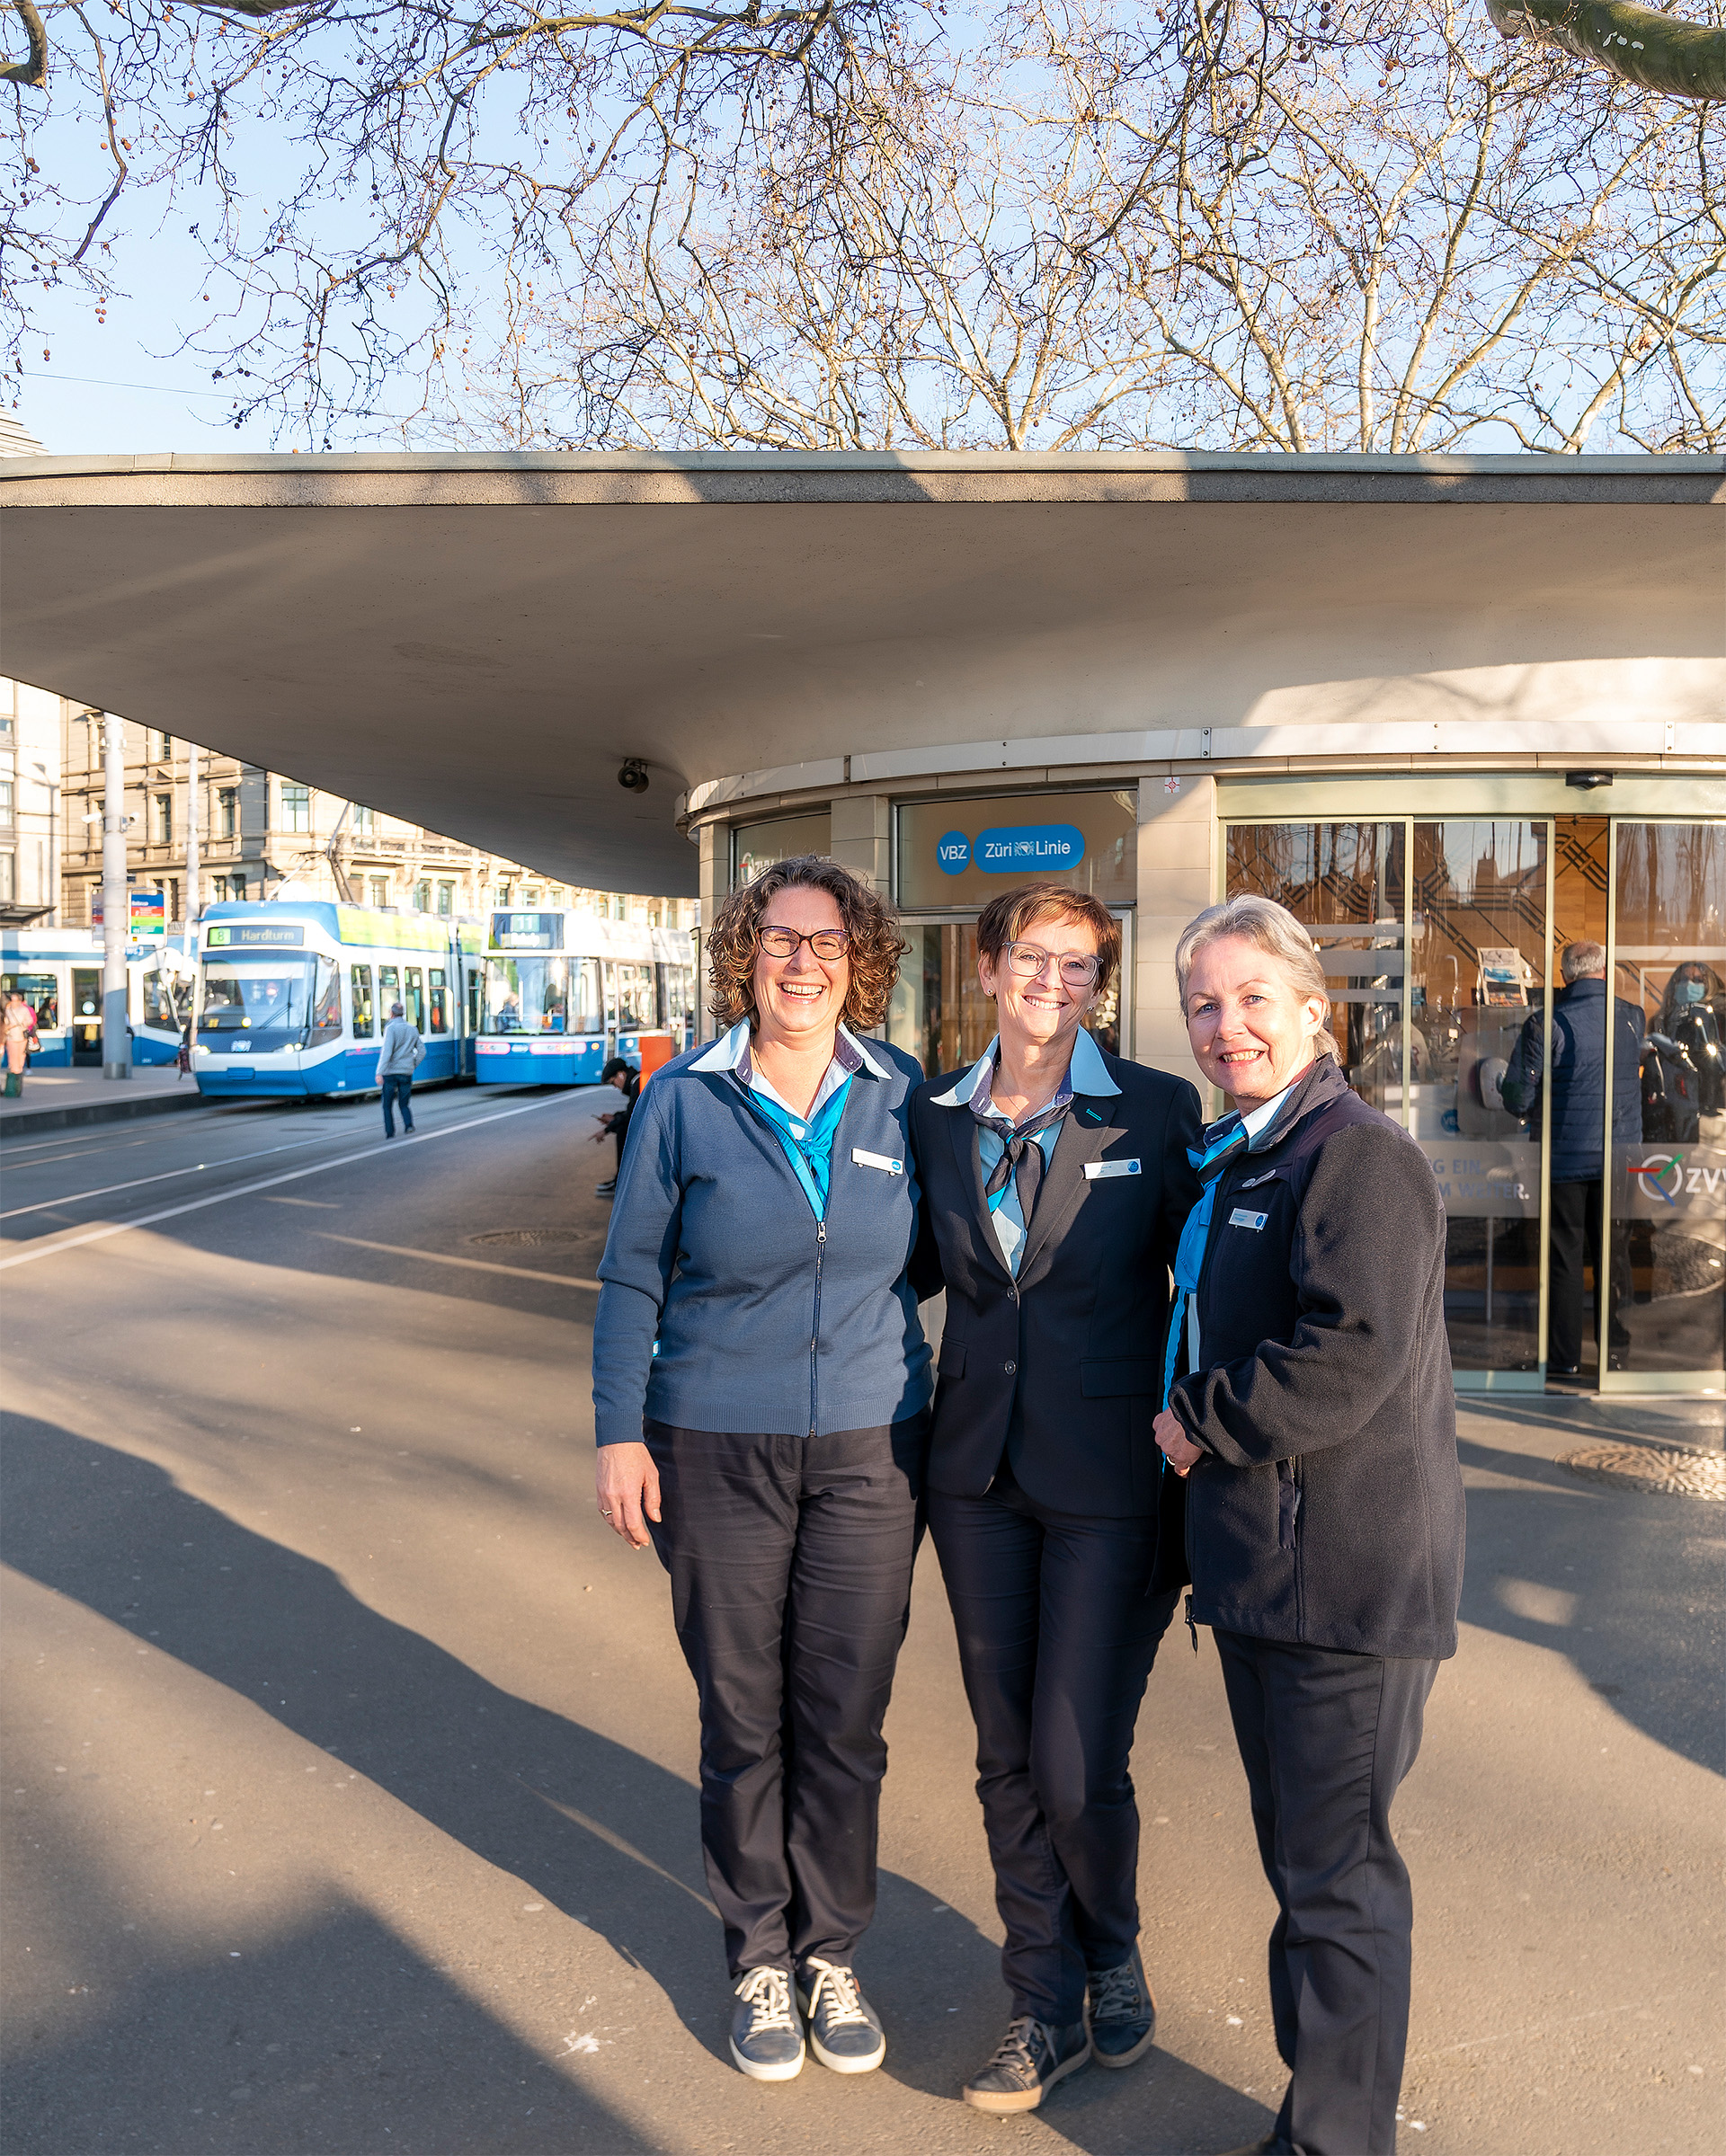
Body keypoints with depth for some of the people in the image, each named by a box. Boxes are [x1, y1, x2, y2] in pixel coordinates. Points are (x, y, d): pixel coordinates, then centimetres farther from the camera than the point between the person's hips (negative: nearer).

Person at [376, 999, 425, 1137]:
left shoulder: (391, 1028, -8)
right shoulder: (413, 1030, 9)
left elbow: (387, 1052, -17)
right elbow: (422, 1051, 11)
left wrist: (380, 1072, -19)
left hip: (391, 1071, -4)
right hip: (406, 1072, 4)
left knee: (387, 1105, 8)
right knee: (403, 1104, 12)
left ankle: (390, 1132, 4)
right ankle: (408, 1123, -13)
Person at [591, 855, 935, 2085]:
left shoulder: (902, 1098, 0)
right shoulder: (686, 1099, -4)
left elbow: (934, 1260, 9)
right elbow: (633, 1275, 1)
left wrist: (952, 1426, 5)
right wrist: (621, 1432, -4)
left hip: (870, 1452, 1)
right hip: (718, 1453, -1)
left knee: (845, 1720, 10)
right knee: (743, 1721, 11)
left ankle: (833, 1955, 32)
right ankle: (759, 1963, 32)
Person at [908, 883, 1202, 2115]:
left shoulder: (1156, 1114, -7)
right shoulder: (936, 1119, 4)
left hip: (1111, 1480, -4)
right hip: (980, 1474, 4)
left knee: (1077, 1767, 0)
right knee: (1008, 1761, 13)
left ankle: (1115, 1964, 31)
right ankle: (1049, 2010, 32)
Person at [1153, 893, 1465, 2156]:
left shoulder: (1359, 1154, -15)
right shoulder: (1231, 1161, 15)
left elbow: (1350, 1360, -25)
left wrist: (1199, 1424, -14)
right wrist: (1200, 1426, 8)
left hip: (1350, 1576, -10)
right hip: (1261, 1562, 10)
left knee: (1337, 1874, 3)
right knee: (1295, 1853, 21)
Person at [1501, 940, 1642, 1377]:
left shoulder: (1546, 1024, -14)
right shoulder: (1634, 1017, -1)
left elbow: (1517, 1098, -14)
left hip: (1566, 1156, -3)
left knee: (1564, 1258, 5)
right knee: (1615, 1256, 12)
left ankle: (1565, 1358, 10)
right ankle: (1616, 1353, 19)